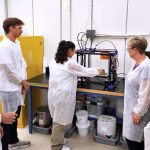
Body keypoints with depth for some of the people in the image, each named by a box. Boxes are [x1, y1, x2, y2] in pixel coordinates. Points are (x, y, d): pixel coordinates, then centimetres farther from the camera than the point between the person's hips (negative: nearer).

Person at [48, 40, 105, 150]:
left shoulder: (53, 61, 7)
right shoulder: (70, 63, -14)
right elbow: (85, 71, -3)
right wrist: (98, 71, 14)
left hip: (53, 93, 8)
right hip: (63, 95, -8)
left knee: (57, 119, 21)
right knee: (61, 121, 4)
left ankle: (57, 139, 37)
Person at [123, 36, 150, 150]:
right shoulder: (136, 63, 3)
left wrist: (138, 112, -17)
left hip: (138, 109, -8)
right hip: (132, 106, 9)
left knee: (133, 138, 4)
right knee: (130, 136, 19)